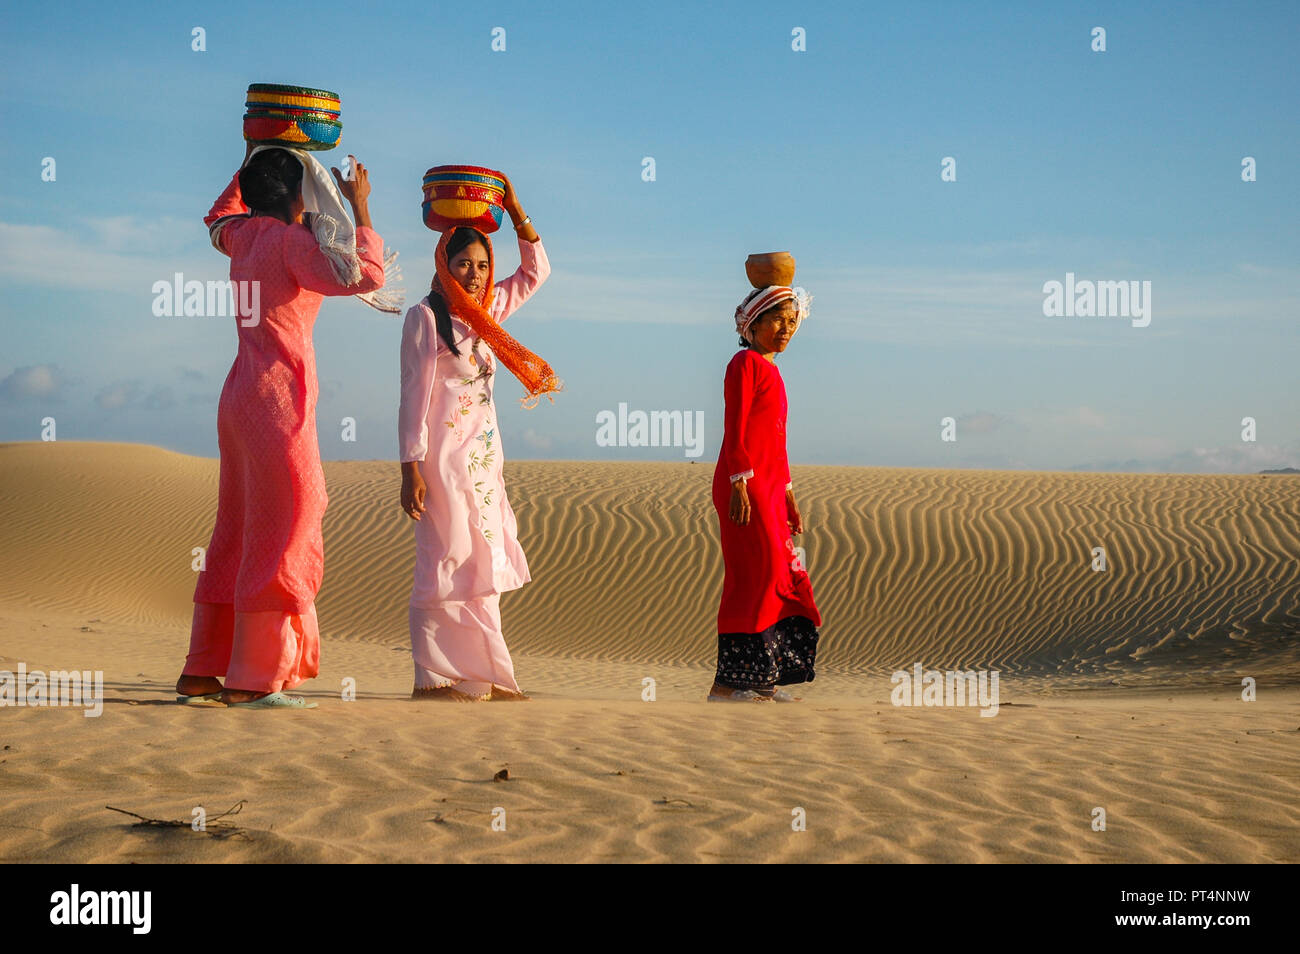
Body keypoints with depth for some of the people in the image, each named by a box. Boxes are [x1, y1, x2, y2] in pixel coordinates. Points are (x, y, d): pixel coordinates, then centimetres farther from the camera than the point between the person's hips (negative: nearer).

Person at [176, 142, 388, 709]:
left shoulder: (243, 234, 13)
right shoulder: (291, 241, -10)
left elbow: (218, 218, 38)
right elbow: (363, 276, -19)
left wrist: (253, 162, 39)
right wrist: (360, 207, -9)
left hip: (241, 396, 9)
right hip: (279, 393, -9)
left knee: (237, 535, 13)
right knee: (279, 538, -7)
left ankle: (201, 672, 15)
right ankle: (254, 679, -9)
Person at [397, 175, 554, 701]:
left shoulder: (486, 314, 15)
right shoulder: (425, 317, -5)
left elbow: (535, 272, 26)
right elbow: (413, 397, -9)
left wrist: (517, 213, 13)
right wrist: (411, 468, -15)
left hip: (483, 459, 8)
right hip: (443, 455, -7)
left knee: (483, 565, 5)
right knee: (447, 560, -10)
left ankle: (479, 676, 7)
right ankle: (434, 678, -8)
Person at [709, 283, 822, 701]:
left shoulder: (769, 370, 21)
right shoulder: (746, 363, -5)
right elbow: (735, 428, -13)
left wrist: (789, 497, 23)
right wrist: (739, 483, -21)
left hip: (768, 488, 9)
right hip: (745, 485, -9)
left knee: (779, 577, 9)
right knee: (757, 575, -12)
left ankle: (759, 680, 14)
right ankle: (727, 683, -11)